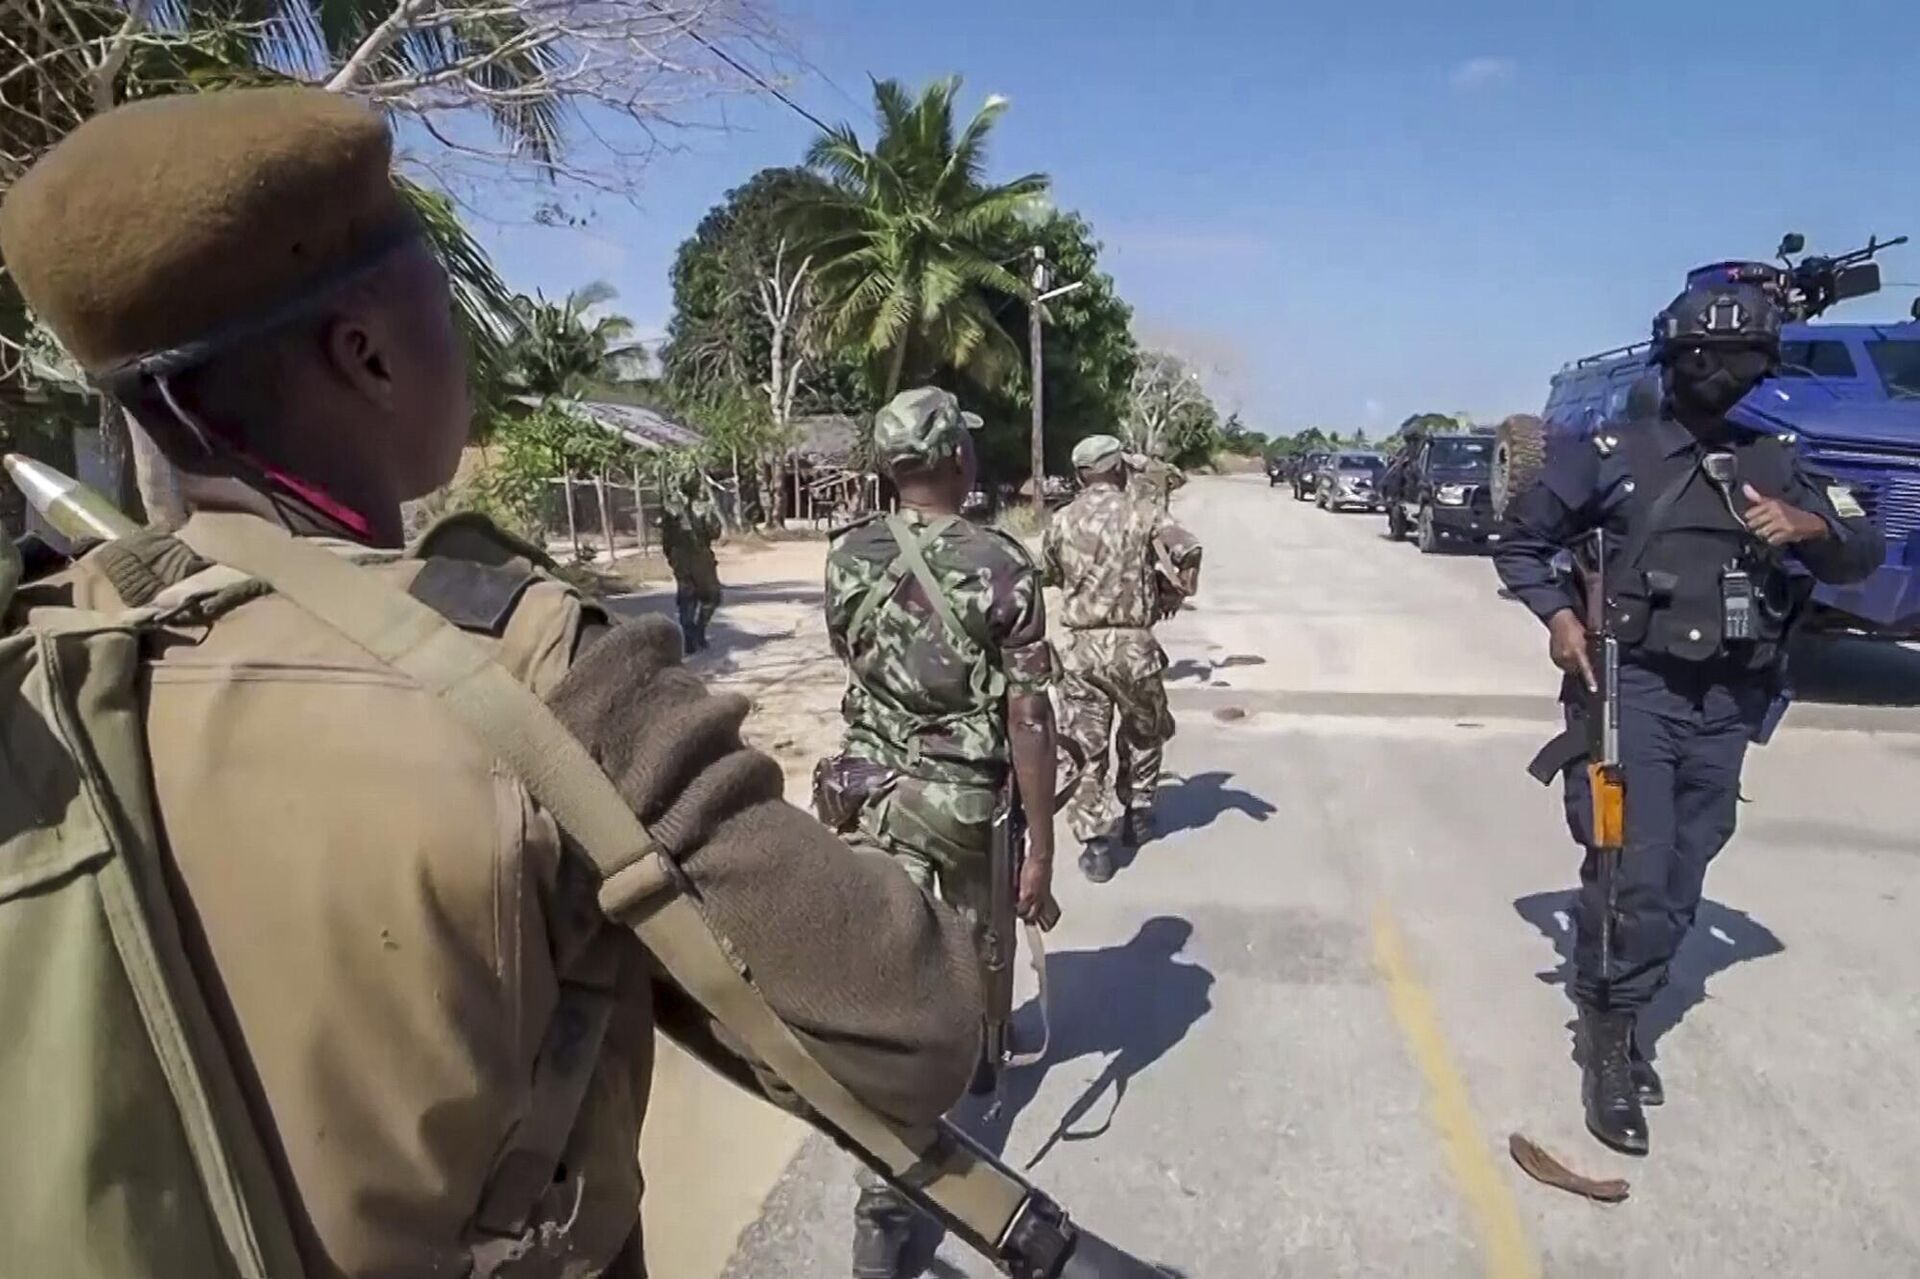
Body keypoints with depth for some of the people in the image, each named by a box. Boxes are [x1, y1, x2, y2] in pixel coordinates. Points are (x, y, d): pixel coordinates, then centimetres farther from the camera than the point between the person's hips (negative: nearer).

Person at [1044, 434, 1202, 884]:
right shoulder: (1142, 514, -4)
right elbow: (1189, 551, -18)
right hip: (1133, 644, -1)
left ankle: (1095, 843, 3)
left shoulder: (1062, 521, 3)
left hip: (1080, 646, 1)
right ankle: (1137, 814, 35)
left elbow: (1048, 575, 15)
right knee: (1143, 733, 23)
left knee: (1085, 746, 6)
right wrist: (1178, 590, -1)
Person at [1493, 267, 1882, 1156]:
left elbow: (1864, 555, 14)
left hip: (1725, 704, 5)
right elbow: (1520, 541, 6)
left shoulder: (1775, 464, 11)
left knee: (1680, 879, 10)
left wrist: (1815, 527, -9)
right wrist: (1559, 615, -10)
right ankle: (1608, 1041, 3)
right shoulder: (1610, 456, 0)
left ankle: (1621, 1018, 27)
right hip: (1632, 690, -4)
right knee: (1633, 872, -12)